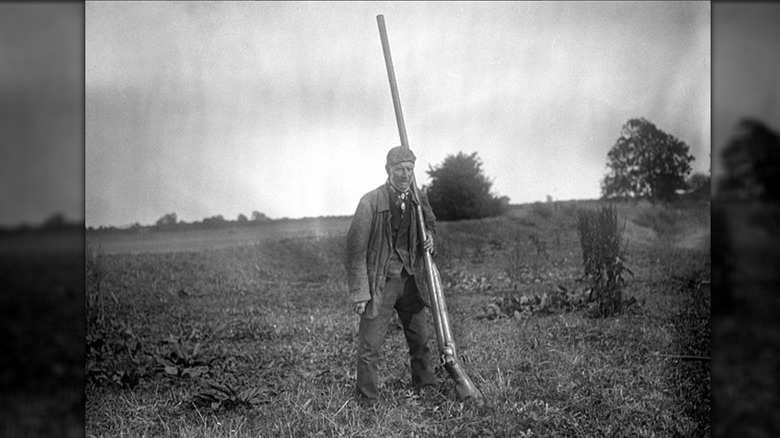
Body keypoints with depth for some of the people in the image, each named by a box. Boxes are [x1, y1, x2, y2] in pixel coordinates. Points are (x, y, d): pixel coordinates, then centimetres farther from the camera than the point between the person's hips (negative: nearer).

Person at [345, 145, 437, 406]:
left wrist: (429, 238, 0)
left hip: (411, 280, 5)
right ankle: (368, 401, 11)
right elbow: (356, 248, -12)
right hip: (380, 283, -5)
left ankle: (425, 389, 33)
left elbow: (430, 224, 25)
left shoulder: (419, 200, 2)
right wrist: (359, 291, -14)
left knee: (420, 340, 15)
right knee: (370, 346, -2)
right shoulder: (371, 202, -14)